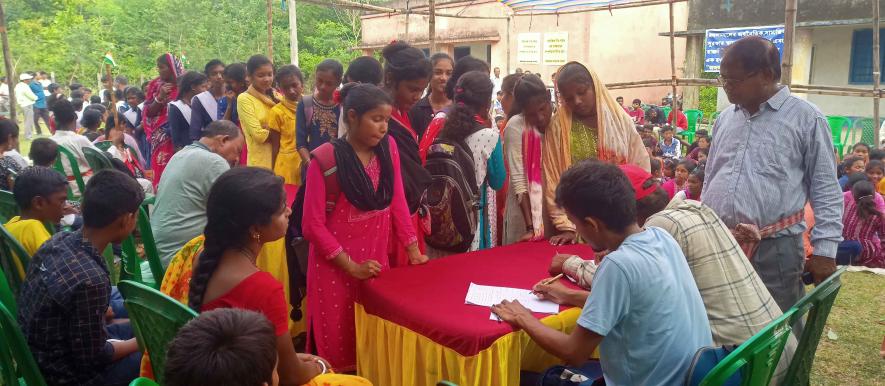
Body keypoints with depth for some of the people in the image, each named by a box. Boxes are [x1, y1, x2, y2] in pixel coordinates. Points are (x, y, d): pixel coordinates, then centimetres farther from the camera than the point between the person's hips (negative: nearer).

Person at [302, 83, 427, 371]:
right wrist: (352, 267, -16)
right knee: (339, 344, 10)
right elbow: (313, 225, -14)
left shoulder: (388, 148, -2)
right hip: (336, 268, -4)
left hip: (377, 260, 4)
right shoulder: (325, 159, -17)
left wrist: (413, 251, 1)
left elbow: (397, 203, 4)